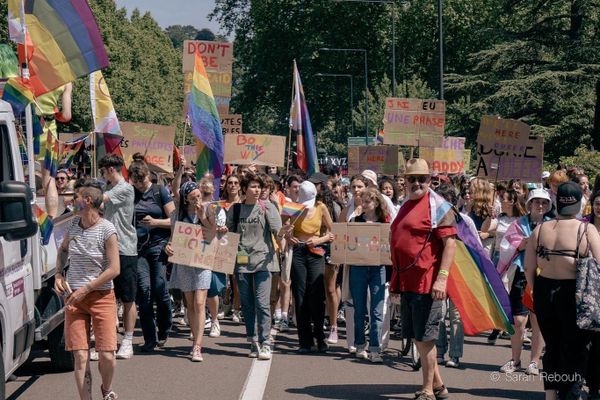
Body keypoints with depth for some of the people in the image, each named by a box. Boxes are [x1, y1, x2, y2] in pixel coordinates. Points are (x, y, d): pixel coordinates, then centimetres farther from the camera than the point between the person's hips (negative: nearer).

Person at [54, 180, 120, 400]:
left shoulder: (107, 230, -13)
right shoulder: (73, 224, 4)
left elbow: (114, 270, -14)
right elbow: (63, 249, 24)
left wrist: (85, 289, -14)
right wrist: (58, 275, 7)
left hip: (101, 297, -4)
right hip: (73, 297, 4)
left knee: (107, 356, -7)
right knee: (80, 356, -3)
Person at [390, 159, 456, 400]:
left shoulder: (437, 205, -8)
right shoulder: (405, 206, 16)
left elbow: (450, 243, -15)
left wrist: (442, 278, -23)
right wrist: (396, 280, 23)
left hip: (427, 282, -8)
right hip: (407, 281, 8)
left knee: (424, 337, -3)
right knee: (417, 337, 13)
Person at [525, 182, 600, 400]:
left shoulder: (540, 229, 1)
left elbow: (529, 268, 3)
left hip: (544, 292, 4)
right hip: (575, 295, -4)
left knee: (552, 347, 19)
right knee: (575, 351, 7)